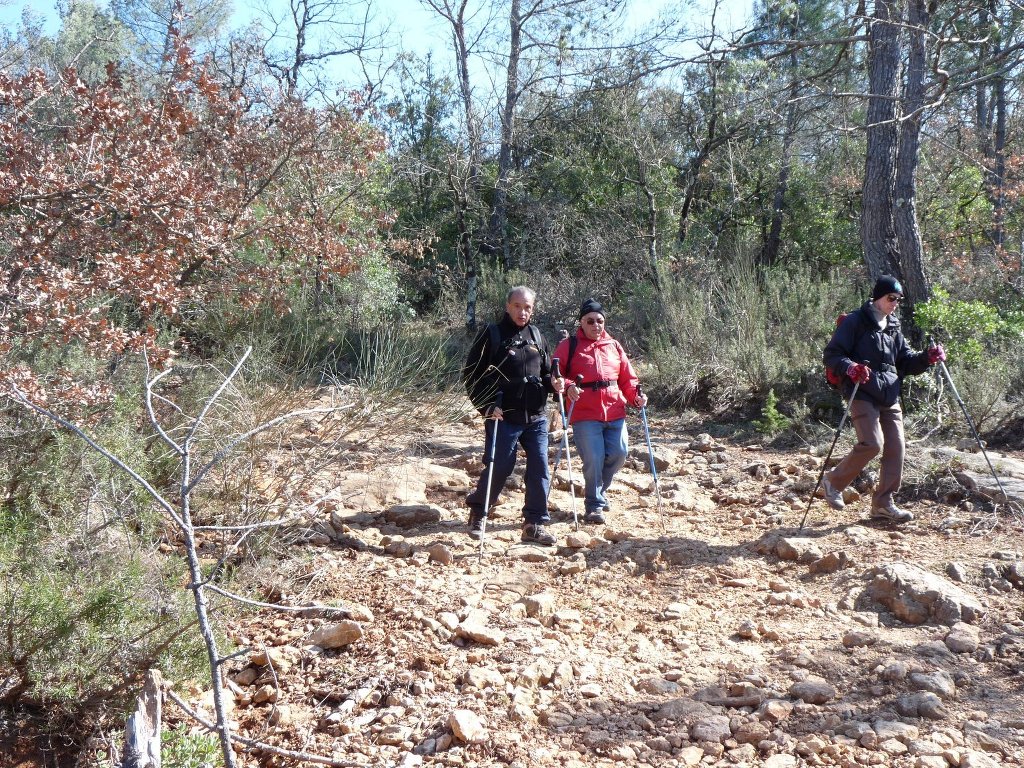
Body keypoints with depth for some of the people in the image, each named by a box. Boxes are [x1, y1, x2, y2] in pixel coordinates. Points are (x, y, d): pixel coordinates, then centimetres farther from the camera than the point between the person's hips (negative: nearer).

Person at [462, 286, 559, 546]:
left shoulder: (536, 336, 13)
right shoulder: (492, 334, -3)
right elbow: (471, 374, -4)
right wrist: (486, 406, -13)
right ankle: (477, 512, 25)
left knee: (540, 469, 0)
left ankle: (535, 524, 10)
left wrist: (553, 382, 1)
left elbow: (546, 372, 24)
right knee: (499, 468, -1)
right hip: (504, 417, -5)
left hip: (536, 418, 5)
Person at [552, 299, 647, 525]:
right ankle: (594, 505, 10)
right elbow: (555, 375, -1)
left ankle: (599, 490, 29)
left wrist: (635, 395, -2)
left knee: (619, 453, 0)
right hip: (585, 414, -4)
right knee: (594, 459, -8)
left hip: (615, 412, 4)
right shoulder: (569, 346, 3)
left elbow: (627, 377, 15)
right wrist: (568, 386, -20)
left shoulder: (613, 345, 14)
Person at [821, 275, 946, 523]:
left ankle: (883, 503, 11)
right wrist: (850, 367, -26)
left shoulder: (893, 327, 19)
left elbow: (906, 361, 21)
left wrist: (927, 357, 2)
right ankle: (834, 481, 2)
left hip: (890, 397, 7)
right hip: (862, 394, -7)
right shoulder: (855, 322, -3)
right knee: (872, 443, -19)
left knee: (895, 447, 1)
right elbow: (831, 355, -8)